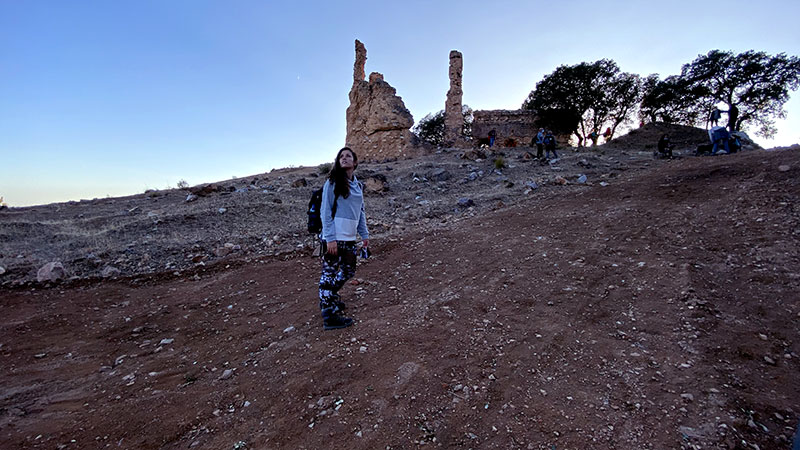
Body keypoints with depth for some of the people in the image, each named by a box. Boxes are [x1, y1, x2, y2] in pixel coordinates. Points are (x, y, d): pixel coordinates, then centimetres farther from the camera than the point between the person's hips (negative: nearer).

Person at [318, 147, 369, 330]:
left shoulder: (357, 185, 13)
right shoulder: (332, 182, -7)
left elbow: (360, 211, 18)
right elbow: (326, 211, -11)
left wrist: (365, 234, 15)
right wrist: (330, 238, -17)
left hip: (349, 237, 8)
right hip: (334, 238, -7)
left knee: (349, 271, 17)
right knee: (329, 273, 0)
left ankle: (328, 296, 39)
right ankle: (329, 316, 7)